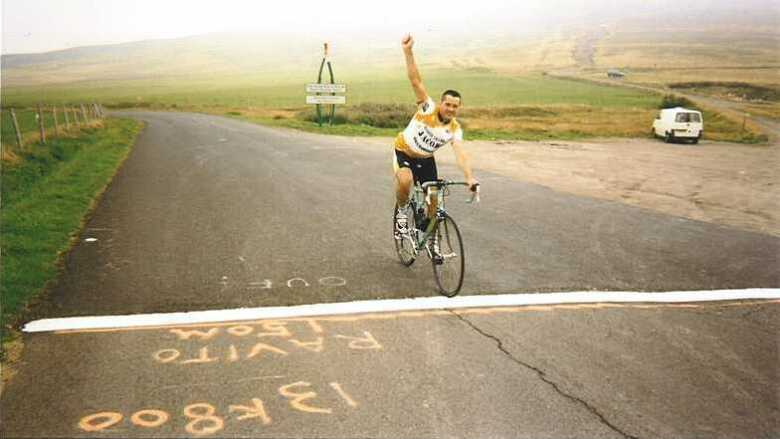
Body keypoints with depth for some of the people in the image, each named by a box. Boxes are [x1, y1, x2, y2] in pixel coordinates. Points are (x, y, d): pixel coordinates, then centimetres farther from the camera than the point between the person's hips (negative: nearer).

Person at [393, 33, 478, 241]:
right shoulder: (428, 109, -23)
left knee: (434, 198, -1)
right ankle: (402, 211, -4)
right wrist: (408, 51, -43)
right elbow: (416, 80, -32)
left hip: (426, 159, 4)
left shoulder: (455, 130, -15)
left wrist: (469, 177, -46)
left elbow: (460, 153, -29)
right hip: (404, 152, -4)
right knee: (405, 180, -33)